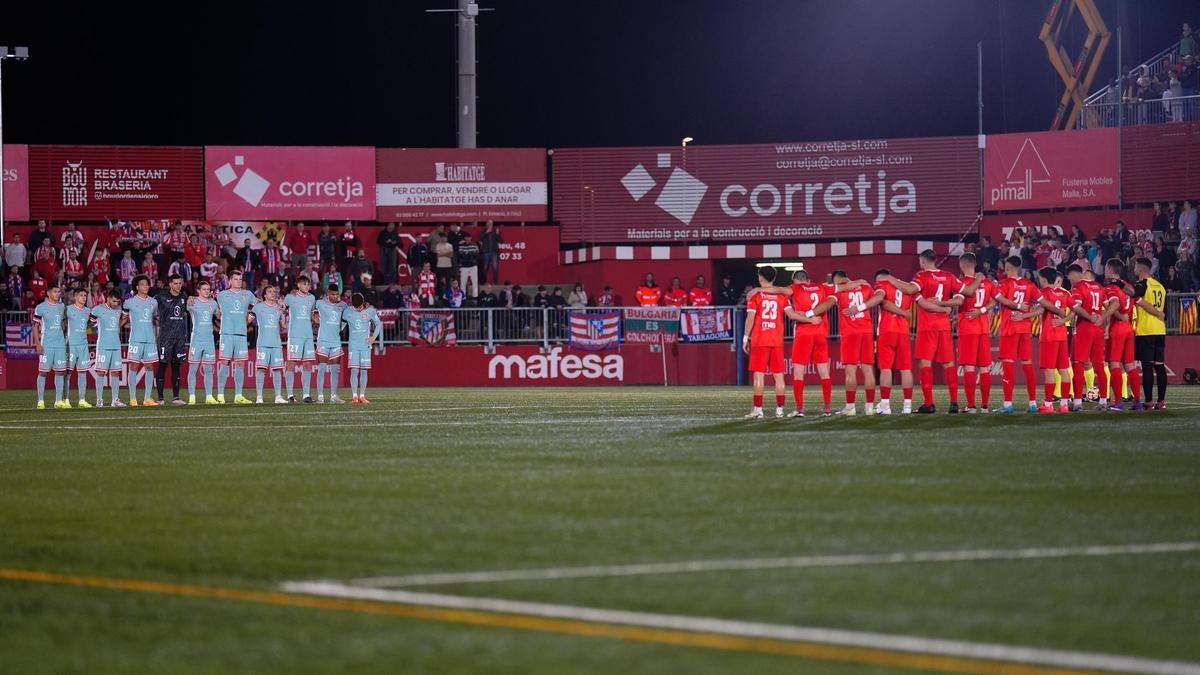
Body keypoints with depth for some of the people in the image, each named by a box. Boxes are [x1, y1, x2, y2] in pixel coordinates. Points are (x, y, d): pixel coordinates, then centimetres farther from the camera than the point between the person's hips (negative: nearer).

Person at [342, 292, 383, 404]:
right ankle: (354, 396, -7)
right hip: (353, 345, 0)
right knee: (354, 370, -8)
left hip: (366, 345, 0)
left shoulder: (370, 311, -2)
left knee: (364, 370, 1)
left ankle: (362, 396, 5)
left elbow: (379, 324, 8)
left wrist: (374, 336, -2)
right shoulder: (347, 311, -1)